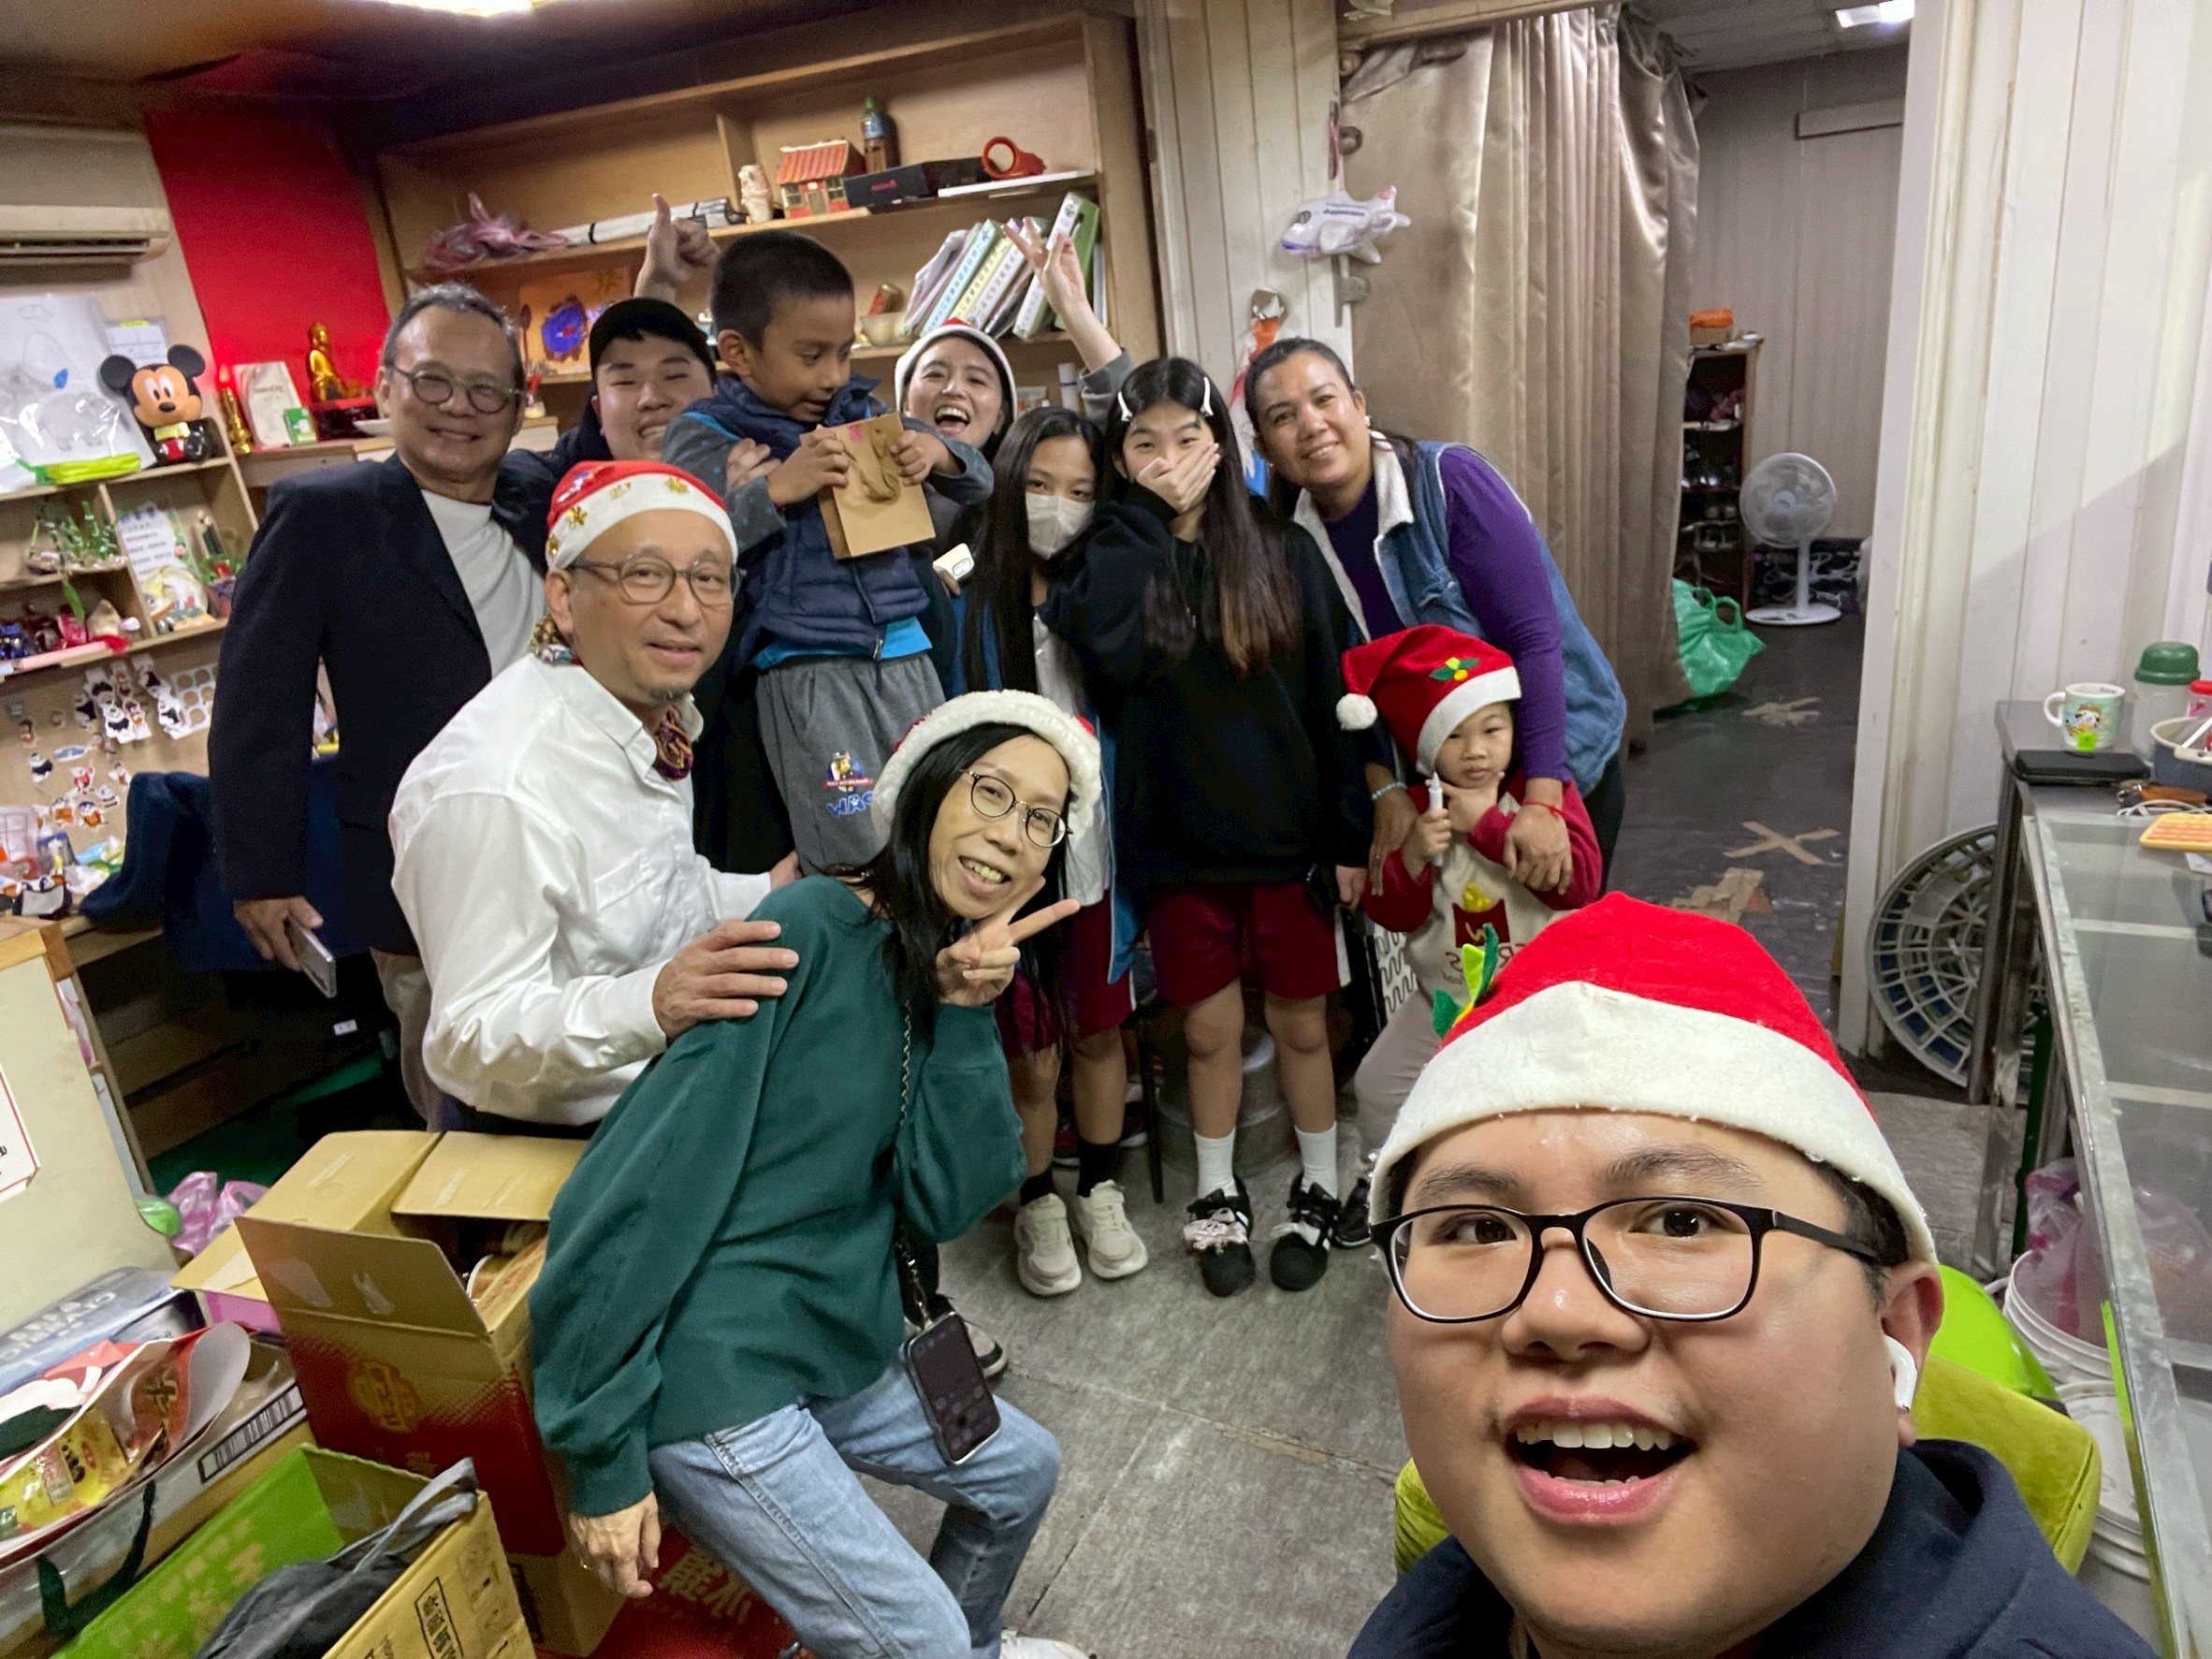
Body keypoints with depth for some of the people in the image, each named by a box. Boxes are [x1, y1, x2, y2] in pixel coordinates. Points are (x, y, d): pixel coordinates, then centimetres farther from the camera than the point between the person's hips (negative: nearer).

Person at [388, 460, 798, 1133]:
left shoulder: (656, 711, 0)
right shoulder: (492, 789, -28)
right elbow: (469, 1041, -25)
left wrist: (769, 898, 4)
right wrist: (649, 1004, -39)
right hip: (556, 1144, -8)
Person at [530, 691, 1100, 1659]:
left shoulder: (946, 979, 4)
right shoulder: (812, 929, -20)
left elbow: (945, 1202, -5)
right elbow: (648, 1182, -22)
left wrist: (965, 1016, -16)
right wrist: (602, 1455, -19)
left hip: (836, 1351, 9)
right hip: (710, 1371, -8)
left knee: (1021, 1470, 24)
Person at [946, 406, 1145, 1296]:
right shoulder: (969, 606, -7)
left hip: (1099, 856, 3)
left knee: (1099, 1033, 16)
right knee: (1031, 1056, 8)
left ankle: (1100, 1193, 36)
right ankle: (1036, 1207, 31)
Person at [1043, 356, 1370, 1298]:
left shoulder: (1283, 554, -2)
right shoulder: (1115, 561, -1)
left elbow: (1332, 697, -2)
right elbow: (1110, 652, -24)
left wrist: (1348, 835, -4)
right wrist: (1152, 516, -17)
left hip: (1287, 836, 0)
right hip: (1178, 841, 1)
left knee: (1301, 1024, 13)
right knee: (1209, 1030, 13)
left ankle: (1318, 1191, 34)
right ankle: (1218, 1197, 34)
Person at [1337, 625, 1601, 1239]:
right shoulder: (1413, 807, -4)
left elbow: (1581, 881, -26)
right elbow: (1389, 914, -4)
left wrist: (1487, 824, -27)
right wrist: (1412, 856, -25)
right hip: (1445, 994, 3)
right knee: (1379, 1080, 6)